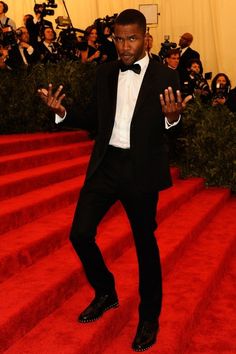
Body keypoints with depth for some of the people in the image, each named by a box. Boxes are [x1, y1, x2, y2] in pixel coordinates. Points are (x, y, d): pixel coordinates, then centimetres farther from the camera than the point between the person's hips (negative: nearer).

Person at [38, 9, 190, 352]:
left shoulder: (165, 76, -6)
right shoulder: (105, 72, 5)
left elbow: (172, 130, -8)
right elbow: (95, 116, 11)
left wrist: (172, 117, -30)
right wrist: (63, 111, -5)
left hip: (141, 169, -4)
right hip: (105, 164, 4)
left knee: (145, 243, 9)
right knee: (80, 233, 3)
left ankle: (149, 316, 30)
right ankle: (106, 293, 31)